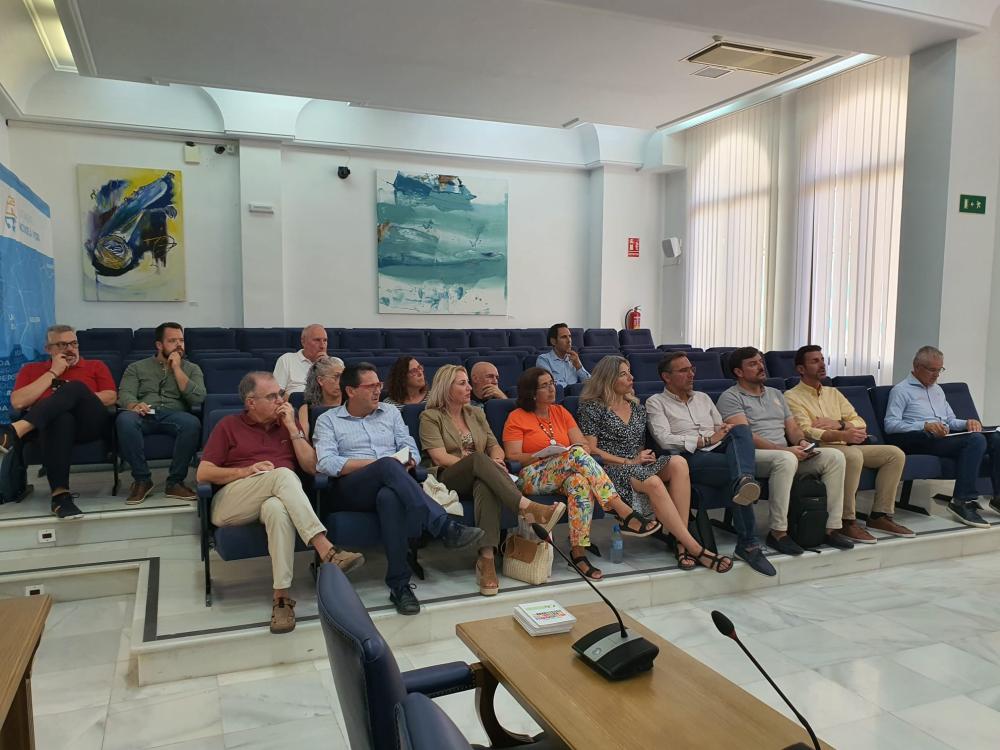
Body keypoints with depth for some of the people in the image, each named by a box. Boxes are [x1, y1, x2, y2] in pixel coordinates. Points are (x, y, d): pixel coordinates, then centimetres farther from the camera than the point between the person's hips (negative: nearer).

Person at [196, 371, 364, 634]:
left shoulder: (288, 423, 20)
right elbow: (203, 473, 6)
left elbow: (311, 467, 10)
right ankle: (326, 550, -42)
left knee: (277, 508, -39)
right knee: (283, 474, -34)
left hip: (275, 499, 2)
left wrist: (292, 428, 3)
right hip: (231, 505, -1)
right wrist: (246, 470, -10)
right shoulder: (229, 425, 14)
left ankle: (282, 597, -38)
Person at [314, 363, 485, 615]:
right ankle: (444, 528, -40)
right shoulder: (328, 420, 12)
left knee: (390, 497, -39)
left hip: (388, 485, 2)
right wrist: (377, 463, -11)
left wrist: (408, 461, -10)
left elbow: (411, 449, 16)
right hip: (350, 490, -2)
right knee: (388, 466, -36)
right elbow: (326, 463, -5)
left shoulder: (391, 412, 23)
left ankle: (399, 584, -37)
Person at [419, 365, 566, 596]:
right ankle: (528, 508, -48)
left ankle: (487, 559, -47)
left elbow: (496, 447, 16)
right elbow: (439, 457, -8)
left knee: (486, 486, -37)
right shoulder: (431, 417, 6)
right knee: (478, 459, -37)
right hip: (450, 479, -3)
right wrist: (474, 461, -19)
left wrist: (495, 460, -9)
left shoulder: (476, 413, 23)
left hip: (480, 475, 3)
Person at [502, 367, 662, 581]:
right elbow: (512, 458, -5)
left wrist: (581, 450, -13)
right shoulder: (517, 418, 5)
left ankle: (578, 551, -35)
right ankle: (625, 514, -37)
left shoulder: (560, 412, 20)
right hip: (532, 479, -4)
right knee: (576, 454, -33)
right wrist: (544, 455, -15)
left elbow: (583, 444, 10)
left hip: (565, 475, 4)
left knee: (580, 482, -36)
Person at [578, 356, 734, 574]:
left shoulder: (637, 406, 21)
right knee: (653, 483, -37)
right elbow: (591, 450, -6)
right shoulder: (592, 407, 2)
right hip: (611, 470, -6)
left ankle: (682, 543, -33)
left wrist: (644, 455, 4)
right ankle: (695, 549, -33)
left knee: (678, 463, -27)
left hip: (638, 466, 6)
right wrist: (629, 462, -9)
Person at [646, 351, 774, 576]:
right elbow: (665, 440, -6)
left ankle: (744, 481, -56)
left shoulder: (703, 398, 31)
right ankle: (749, 544, -41)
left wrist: (727, 433, -1)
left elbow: (721, 429, 27)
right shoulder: (656, 402, 10)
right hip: (691, 459, -5)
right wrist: (706, 440, -11)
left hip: (720, 453, 6)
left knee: (741, 430, -30)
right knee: (742, 467, -35)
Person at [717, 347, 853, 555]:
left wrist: (801, 442, -3)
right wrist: (786, 450, -20)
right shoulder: (731, 397, -1)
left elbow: (793, 428, 22)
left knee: (835, 456, -13)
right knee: (786, 459, -39)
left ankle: (831, 527, -12)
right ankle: (778, 532, -30)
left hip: (786, 454, 7)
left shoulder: (776, 394, 25)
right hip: (753, 456, -7)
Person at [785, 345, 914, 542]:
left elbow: (860, 423, 14)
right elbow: (806, 432, -16)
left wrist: (838, 424, -8)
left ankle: (879, 516, -3)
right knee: (854, 454, -36)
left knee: (895, 453, -6)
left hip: (845, 447, 8)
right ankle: (847, 522, -26)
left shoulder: (833, 393, 22)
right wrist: (842, 435, -29)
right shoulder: (792, 397, -2)